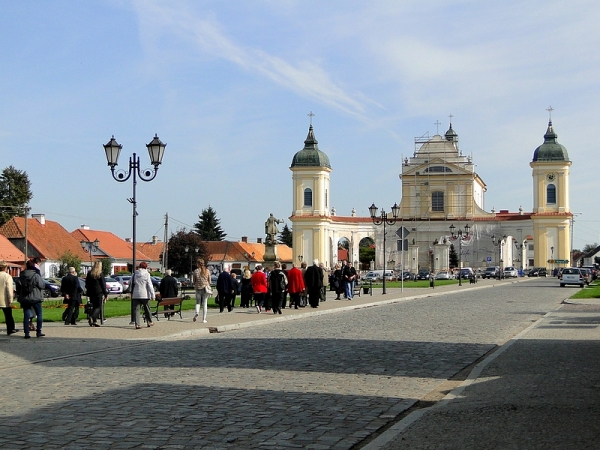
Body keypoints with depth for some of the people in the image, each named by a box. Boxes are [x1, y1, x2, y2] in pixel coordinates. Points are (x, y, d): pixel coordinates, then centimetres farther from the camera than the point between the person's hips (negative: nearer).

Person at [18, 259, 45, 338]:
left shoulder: (22, 275, 2)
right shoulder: (36, 275, -13)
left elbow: (19, 286, 6)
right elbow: (42, 286, -12)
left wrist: (20, 297, 14)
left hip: (24, 299, 4)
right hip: (36, 298, -4)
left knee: (26, 316, 5)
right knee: (39, 314, 10)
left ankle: (26, 333, 0)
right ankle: (38, 332, 7)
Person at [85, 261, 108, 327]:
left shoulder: (89, 273, 8)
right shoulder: (100, 274, -7)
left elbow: (87, 284, 12)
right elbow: (103, 285, -6)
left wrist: (88, 293, 18)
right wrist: (105, 294, -1)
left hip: (91, 292, 5)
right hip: (98, 292, -5)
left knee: (95, 306, 14)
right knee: (98, 307, -2)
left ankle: (95, 321, 12)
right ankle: (91, 317, -24)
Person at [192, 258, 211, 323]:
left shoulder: (195, 271, -6)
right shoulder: (207, 271, -3)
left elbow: (193, 281, 0)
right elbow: (209, 281, 3)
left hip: (198, 289, -1)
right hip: (205, 288, 1)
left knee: (198, 302, 14)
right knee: (205, 303, 7)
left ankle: (197, 313, -15)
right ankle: (204, 319, 6)